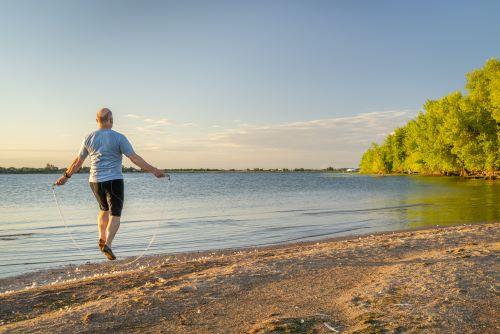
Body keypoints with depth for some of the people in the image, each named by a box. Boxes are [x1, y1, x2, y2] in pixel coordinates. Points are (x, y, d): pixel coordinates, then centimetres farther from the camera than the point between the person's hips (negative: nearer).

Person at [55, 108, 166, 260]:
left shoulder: (89, 138, 3)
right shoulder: (119, 138, -9)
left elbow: (78, 161, 9)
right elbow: (135, 158, -12)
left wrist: (65, 176, 22)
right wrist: (154, 170, -8)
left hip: (95, 181, 5)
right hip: (114, 181, -4)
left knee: (104, 209, 26)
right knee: (115, 215, 0)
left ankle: (102, 238, 18)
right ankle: (107, 244, -16)